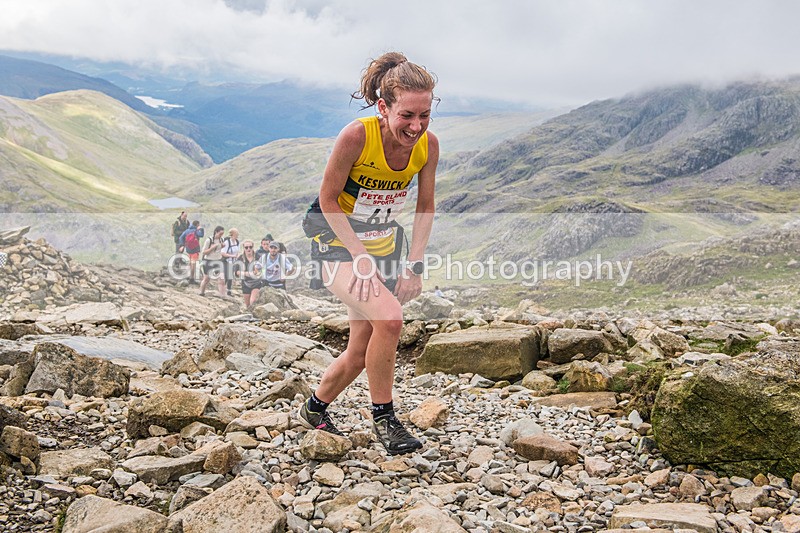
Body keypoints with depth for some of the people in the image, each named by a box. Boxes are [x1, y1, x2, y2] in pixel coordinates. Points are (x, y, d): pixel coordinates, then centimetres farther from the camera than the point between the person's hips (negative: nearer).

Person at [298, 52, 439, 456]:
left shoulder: (428, 144, -11)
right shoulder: (356, 136, -25)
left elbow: (425, 207, 1)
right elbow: (328, 199, -16)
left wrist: (414, 265, -6)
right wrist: (361, 257, -20)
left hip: (381, 249, 6)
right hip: (336, 245, -6)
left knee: (361, 352, 13)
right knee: (389, 318, -28)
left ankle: (315, 408, 39)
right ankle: (383, 418, -7)